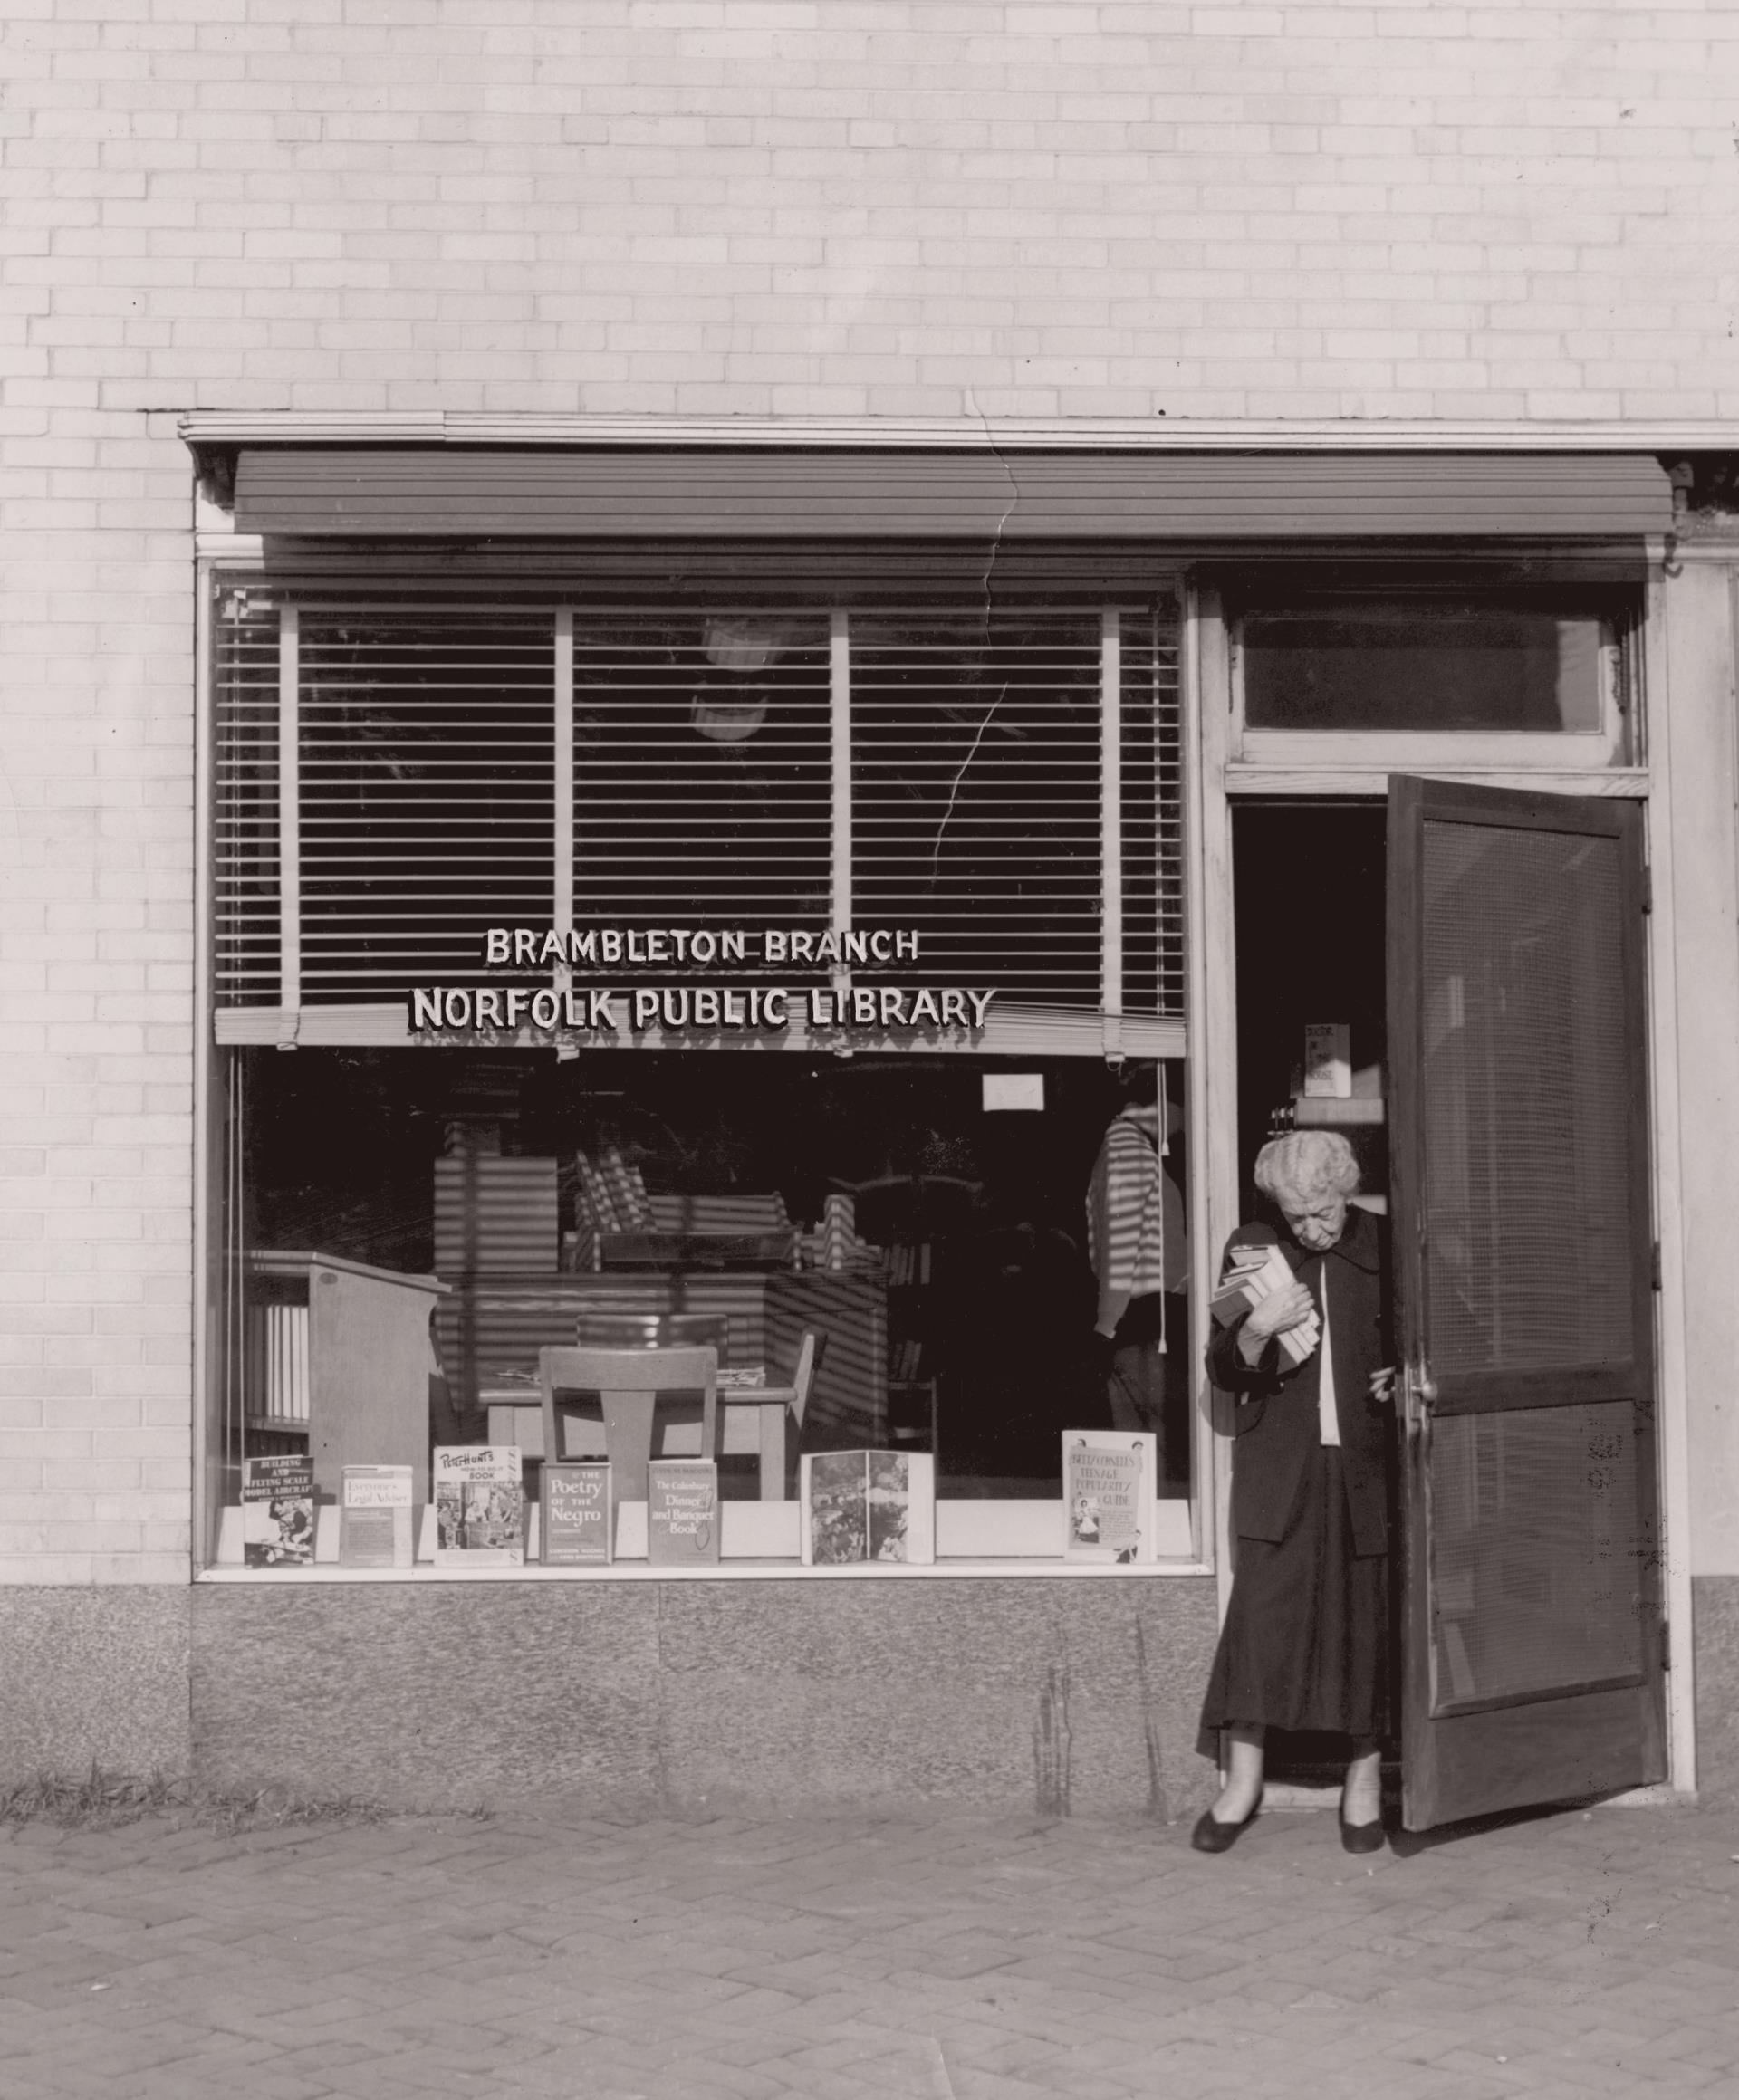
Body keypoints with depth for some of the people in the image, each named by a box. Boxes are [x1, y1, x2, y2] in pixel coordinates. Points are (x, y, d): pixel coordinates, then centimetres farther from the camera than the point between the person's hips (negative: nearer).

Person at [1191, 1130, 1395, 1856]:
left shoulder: (1387, 1250, 1)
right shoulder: (1254, 1250, 2)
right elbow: (1222, 1372, 4)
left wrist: (1402, 1380, -7)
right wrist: (1257, 1329, -15)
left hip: (1365, 1467, 0)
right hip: (1280, 1467, 0)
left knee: (1368, 1617, 4)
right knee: (1261, 1609, -5)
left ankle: (1364, 1775, 19)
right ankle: (1242, 1777, 6)